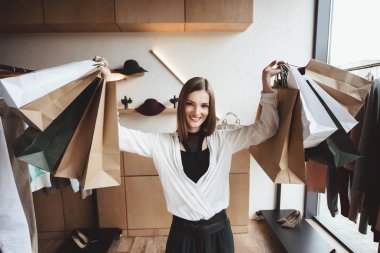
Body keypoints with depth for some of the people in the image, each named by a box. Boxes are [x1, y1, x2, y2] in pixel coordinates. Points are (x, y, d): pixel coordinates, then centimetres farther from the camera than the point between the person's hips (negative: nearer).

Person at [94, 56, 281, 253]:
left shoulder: (223, 140, -6)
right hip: (183, 233, -1)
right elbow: (116, 133, -13)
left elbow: (267, 128, -3)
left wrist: (266, 85, -11)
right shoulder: (161, 143, -9)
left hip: (218, 231, 1)